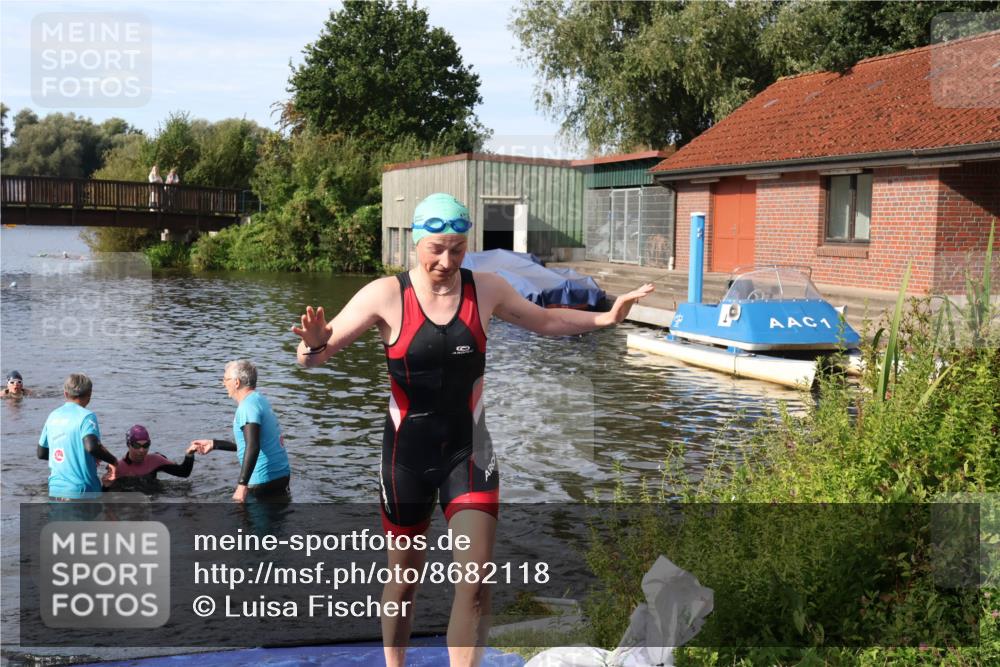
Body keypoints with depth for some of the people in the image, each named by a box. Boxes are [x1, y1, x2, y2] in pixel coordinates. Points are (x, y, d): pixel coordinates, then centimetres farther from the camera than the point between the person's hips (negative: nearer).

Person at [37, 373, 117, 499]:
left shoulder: (53, 416, 10)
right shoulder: (86, 416, -12)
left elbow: (41, 453, 16)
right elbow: (91, 447, -28)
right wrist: (113, 460, -12)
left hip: (55, 489, 7)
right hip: (81, 490, -7)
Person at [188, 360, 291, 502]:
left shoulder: (248, 406, -16)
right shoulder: (260, 400, 15)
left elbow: (252, 447, -30)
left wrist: (242, 485, -33)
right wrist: (213, 444, 24)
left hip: (264, 481, -9)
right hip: (280, 474, 9)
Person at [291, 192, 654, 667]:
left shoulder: (486, 289, -3)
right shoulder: (386, 295, -12)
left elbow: (544, 321, 16)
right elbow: (312, 358, -11)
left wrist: (604, 317, 4)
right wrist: (314, 345, -35)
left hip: (469, 449, 2)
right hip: (407, 453, -1)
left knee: (476, 584, -8)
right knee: (404, 579, 14)